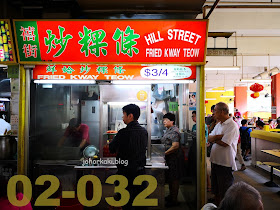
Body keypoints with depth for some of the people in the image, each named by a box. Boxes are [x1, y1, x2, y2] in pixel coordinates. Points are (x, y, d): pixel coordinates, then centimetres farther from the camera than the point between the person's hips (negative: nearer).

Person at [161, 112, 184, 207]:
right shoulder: (168, 130, 13)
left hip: (174, 158, -10)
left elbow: (175, 146, -27)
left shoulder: (174, 131, -19)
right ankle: (171, 195, 34)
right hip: (169, 158, 10)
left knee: (174, 179, 0)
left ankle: (174, 200, 10)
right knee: (169, 178, 19)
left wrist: (165, 153, -22)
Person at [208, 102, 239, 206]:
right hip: (215, 161, 8)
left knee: (224, 193, 4)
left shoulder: (232, 125, -15)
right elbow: (209, 138, 6)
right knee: (216, 190, 19)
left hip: (225, 163, -8)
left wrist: (214, 139, -4)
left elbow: (224, 143, -22)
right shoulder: (219, 124, 13)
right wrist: (218, 137, -14)